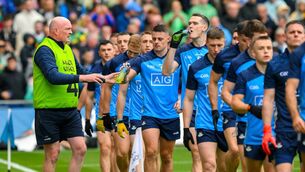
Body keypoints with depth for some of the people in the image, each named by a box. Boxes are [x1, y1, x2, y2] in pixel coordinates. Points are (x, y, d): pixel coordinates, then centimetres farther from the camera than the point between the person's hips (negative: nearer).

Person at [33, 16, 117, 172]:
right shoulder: (45, 50, -13)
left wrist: (104, 79, 19)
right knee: (53, 155, -2)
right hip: (49, 111, -8)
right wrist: (83, 77, -31)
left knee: (80, 149, 0)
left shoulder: (67, 49, 15)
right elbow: (53, 76, -28)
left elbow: (80, 72, 27)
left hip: (71, 111, 8)